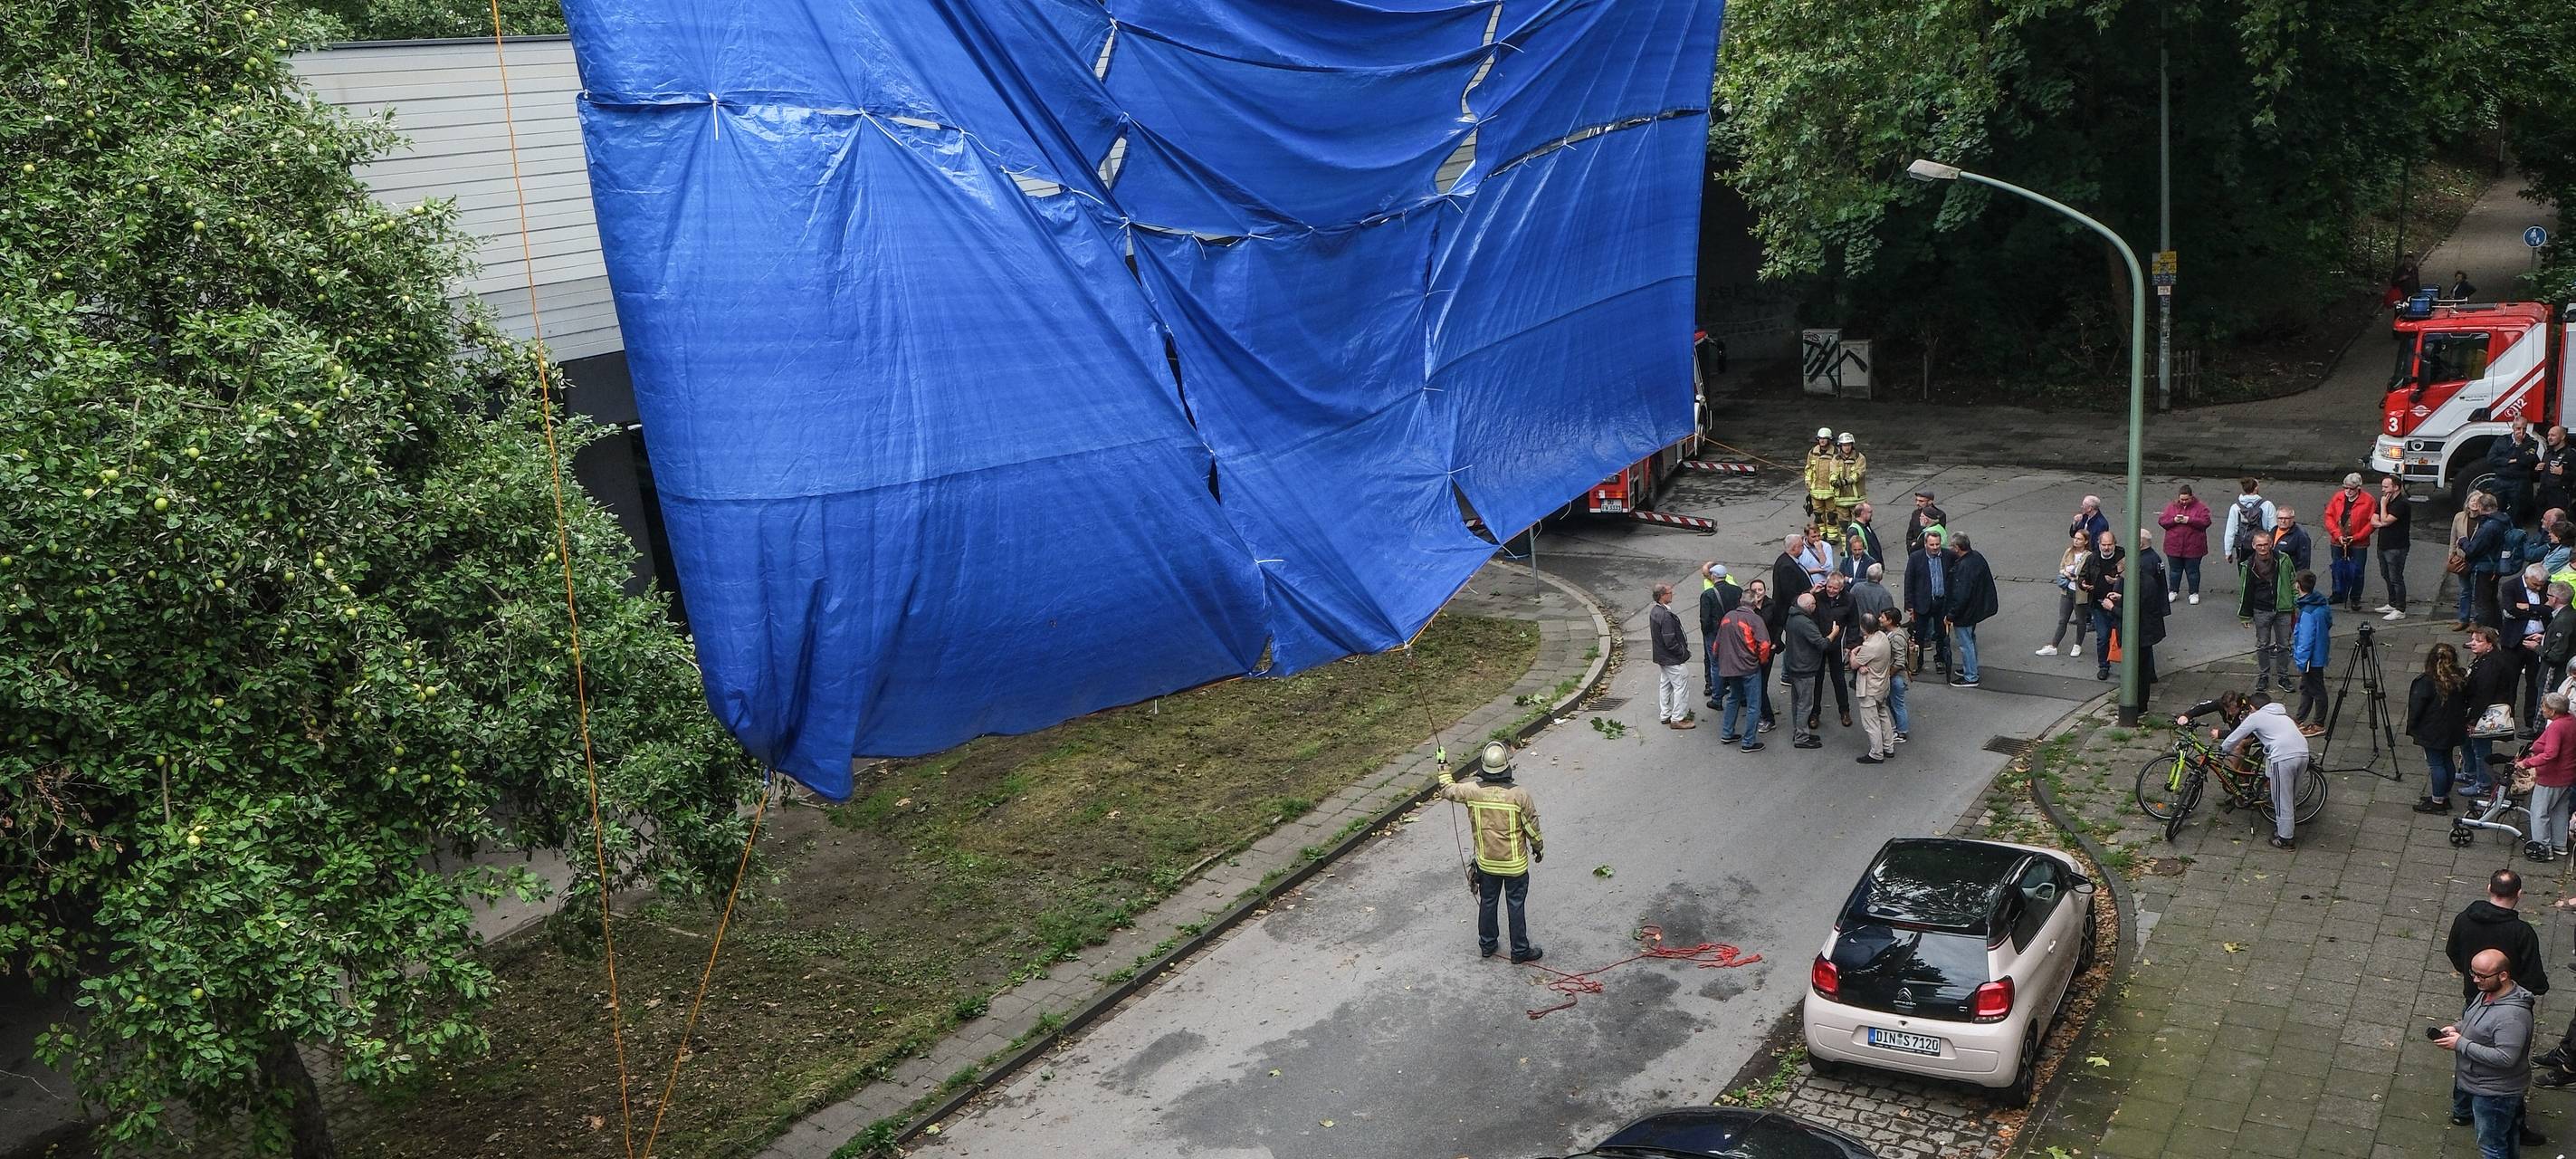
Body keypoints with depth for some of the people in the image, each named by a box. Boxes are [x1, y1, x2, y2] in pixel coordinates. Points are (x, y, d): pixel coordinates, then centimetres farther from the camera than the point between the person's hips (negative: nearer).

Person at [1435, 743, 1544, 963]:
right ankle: (1520, 951, 23)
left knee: (1487, 902, 21)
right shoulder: (1519, 795, -23)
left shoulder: (1472, 792, -16)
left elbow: (1447, 790, 4)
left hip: (1486, 862, 3)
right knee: (1516, 905, 12)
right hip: (1515, 863, -2)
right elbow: (1532, 826, -10)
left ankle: (1487, 944, 36)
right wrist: (1538, 847, 9)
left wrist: (1443, 767, 21)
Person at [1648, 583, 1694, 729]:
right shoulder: (1666, 616, -28)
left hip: (1662, 657, 10)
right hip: (1673, 659, -10)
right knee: (1681, 686, 0)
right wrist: (1684, 652, -12)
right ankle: (1677, 719, 5)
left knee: (1665, 685, 19)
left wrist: (1682, 650, 13)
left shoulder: (1654, 611, 3)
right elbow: (1670, 641, -27)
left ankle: (1665, 715, 30)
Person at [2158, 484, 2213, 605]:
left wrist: (2189, 520, -21)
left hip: (2193, 548, -2)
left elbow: (2206, 522, -13)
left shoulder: (2200, 507, -2)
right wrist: (2174, 520, -18)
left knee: (2192, 571, 7)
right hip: (2174, 546, 2)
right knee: (2175, 570, 13)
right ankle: (2173, 591, 26)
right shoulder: (2171, 507, 5)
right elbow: (2161, 521, -1)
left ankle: (2194, 593, 19)